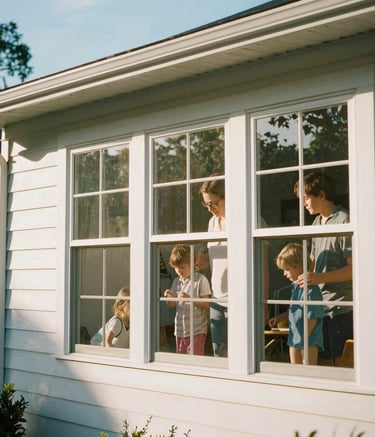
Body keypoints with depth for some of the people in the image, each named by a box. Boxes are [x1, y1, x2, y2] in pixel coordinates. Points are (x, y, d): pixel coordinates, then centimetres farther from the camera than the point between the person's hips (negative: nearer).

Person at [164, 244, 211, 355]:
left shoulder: (200, 280, -8)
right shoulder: (176, 281, 9)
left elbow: (206, 304, -12)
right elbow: (172, 305, 14)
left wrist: (189, 298, -25)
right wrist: (169, 298, -8)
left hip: (196, 330, -6)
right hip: (180, 329, 6)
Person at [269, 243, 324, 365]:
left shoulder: (311, 289, -20)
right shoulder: (296, 286, 8)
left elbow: (313, 317, -20)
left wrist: (305, 338, -17)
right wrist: (279, 318, 20)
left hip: (309, 340, -9)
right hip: (294, 338, 9)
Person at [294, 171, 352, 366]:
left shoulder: (344, 221, -11)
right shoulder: (317, 222, 14)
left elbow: (354, 268, -15)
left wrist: (321, 278, -24)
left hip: (340, 308, -7)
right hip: (319, 306, 8)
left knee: (341, 363, -1)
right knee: (322, 361, 11)